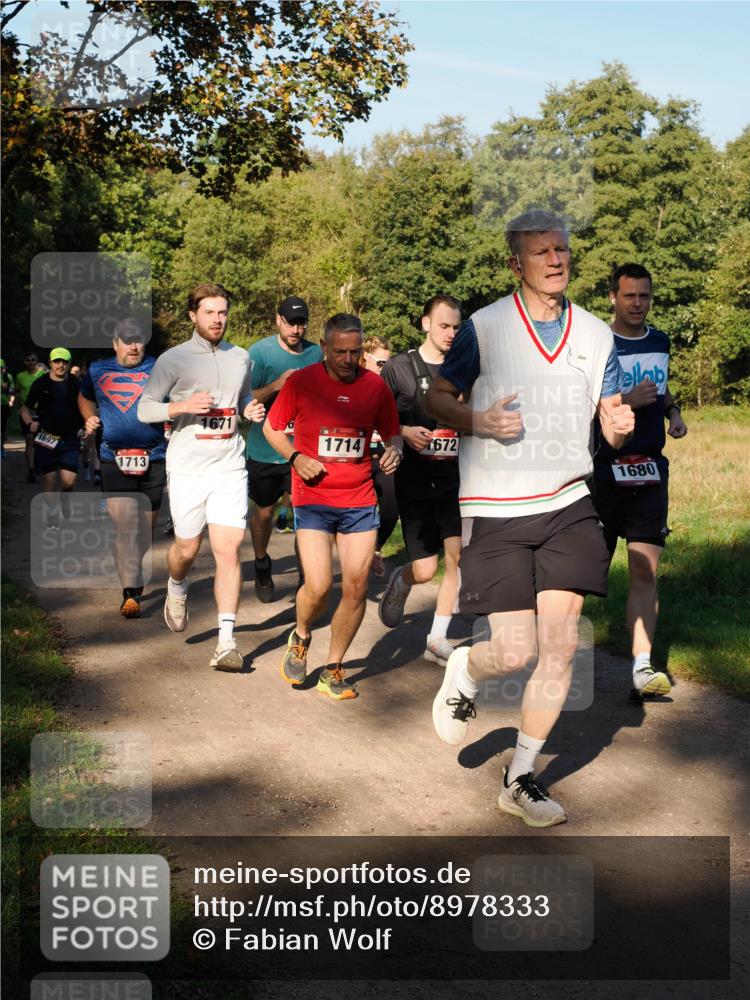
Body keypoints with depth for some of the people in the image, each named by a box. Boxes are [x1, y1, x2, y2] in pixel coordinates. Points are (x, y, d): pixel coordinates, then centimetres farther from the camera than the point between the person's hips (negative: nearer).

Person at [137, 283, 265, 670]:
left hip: (230, 467, 2)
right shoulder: (173, 359, -1)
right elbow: (144, 409, -2)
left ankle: (227, 640, -7)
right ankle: (176, 589, 44)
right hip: (187, 468, -2)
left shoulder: (240, 358, 11)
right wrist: (184, 406, -19)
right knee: (187, 547, 7)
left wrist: (251, 411, 2)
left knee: (228, 550, -7)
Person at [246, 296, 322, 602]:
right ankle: (262, 565, 39)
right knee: (264, 512, 14)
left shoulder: (316, 354, 1)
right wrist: (276, 385, -27)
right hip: (265, 449, -1)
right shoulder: (260, 352, -10)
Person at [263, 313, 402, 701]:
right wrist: (296, 457, -11)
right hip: (313, 498, -3)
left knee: (356, 588, -1)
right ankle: (300, 637, 22)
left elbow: (390, 434, 14)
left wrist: (393, 451, -10)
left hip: (360, 501, 3)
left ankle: (333, 670, 16)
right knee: (318, 586, -13)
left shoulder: (376, 386, 2)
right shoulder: (301, 382, -4)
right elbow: (271, 428, 6)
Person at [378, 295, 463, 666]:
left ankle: (437, 639, 5)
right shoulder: (399, 367, -2)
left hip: (456, 479, 2)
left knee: (459, 556, -10)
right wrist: (404, 432, -15)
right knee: (425, 571, -2)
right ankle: (399, 581, 36)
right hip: (415, 482, -2)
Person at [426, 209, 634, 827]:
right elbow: (438, 398, 4)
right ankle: (462, 673, 31)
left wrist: (622, 426, -14)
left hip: (568, 505, 4)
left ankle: (521, 779, 16)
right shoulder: (484, 328, -5)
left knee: (561, 647, -1)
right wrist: (480, 421, -16)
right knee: (516, 652, -7)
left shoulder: (596, 335, 6)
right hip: (494, 511, -3)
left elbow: (613, 425, 10)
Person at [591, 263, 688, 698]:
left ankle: (642, 665, -7)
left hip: (651, 470, 4)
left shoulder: (661, 342, 10)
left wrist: (673, 411, 7)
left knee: (645, 570, -5)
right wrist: (626, 400, -24)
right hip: (605, 468, -4)